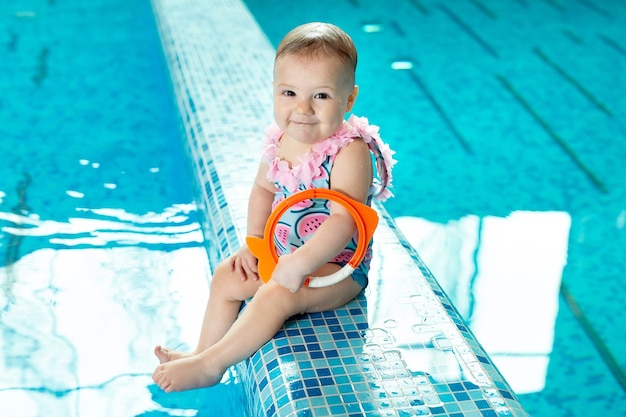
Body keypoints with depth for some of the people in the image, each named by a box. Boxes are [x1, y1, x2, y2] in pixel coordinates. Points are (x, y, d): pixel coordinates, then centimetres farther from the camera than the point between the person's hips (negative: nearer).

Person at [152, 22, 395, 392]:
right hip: (280, 251, 8)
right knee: (227, 277, 11)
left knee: (275, 295, -26)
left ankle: (209, 366, -12)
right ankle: (204, 351, 25)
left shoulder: (350, 152, -27)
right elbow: (264, 188, 12)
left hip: (337, 265, -8)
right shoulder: (279, 140, -5)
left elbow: (344, 221, -33)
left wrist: (299, 264, -38)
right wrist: (253, 241, 2)